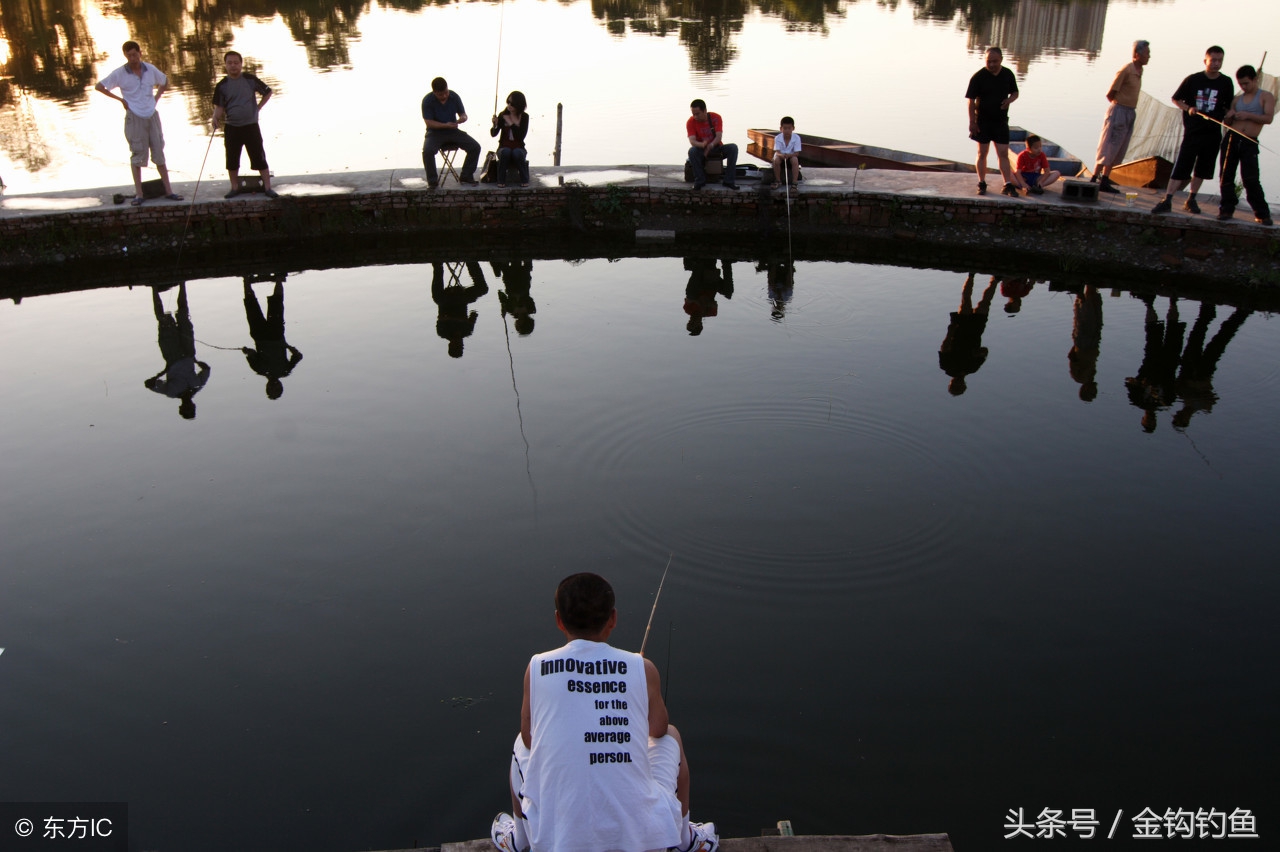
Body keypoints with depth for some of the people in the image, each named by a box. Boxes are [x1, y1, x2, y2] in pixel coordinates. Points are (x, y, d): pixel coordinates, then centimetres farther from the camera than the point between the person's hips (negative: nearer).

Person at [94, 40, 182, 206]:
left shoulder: (150, 69, 2)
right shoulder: (120, 73, -6)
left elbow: (165, 82, 21)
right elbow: (99, 86, -2)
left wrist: (156, 98, 8)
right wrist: (120, 99, -4)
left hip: (152, 116, 3)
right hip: (135, 118, -3)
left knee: (159, 154, 6)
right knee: (137, 156, 1)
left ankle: (168, 191, 10)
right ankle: (138, 194, 4)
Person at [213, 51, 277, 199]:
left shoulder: (250, 80, -2)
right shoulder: (222, 85, 1)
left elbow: (268, 92, 9)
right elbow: (219, 107, 3)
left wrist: (258, 107, 2)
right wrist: (216, 118, -17)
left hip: (251, 126, -2)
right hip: (231, 128, 2)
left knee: (259, 158, -3)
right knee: (232, 160, 6)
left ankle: (267, 187, 3)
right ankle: (235, 188, 18)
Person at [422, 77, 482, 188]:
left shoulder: (454, 96, -2)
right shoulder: (427, 100, -12)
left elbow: (463, 114, 7)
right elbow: (429, 122, -14)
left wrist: (462, 118, -19)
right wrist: (445, 125, -28)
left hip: (453, 131, 3)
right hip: (435, 132, -3)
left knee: (475, 147, -15)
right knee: (427, 151, -34)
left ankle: (466, 176, 3)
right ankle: (432, 180, -12)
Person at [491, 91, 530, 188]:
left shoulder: (524, 117, -4)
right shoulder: (503, 115, -3)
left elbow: (521, 136, -15)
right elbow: (493, 134, -9)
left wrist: (511, 124, -18)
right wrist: (495, 125, -29)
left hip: (519, 148, 0)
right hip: (504, 147, 0)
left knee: (517, 153, -34)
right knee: (505, 152, -34)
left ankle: (524, 180, -17)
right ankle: (501, 181, -22)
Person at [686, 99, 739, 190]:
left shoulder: (716, 117, -12)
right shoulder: (691, 122, -13)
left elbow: (719, 137, -20)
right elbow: (692, 141, -24)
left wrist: (711, 145, -42)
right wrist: (702, 145, -46)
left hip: (716, 148, 1)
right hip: (701, 150, -1)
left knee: (733, 148, -26)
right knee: (692, 151, -35)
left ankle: (728, 180, -24)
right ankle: (699, 181, -24)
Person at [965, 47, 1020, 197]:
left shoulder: (1008, 75, 2)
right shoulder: (978, 77, -8)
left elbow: (1015, 92, 14)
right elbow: (971, 100, -8)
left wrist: (1010, 99, -10)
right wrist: (972, 122, -12)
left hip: (1001, 121, 2)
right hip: (982, 121, -2)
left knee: (1003, 153, 1)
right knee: (982, 153, 5)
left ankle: (1008, 185, 4)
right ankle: (982, 184, 16)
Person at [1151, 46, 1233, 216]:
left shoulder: (1226, 83, 4)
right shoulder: (1193, 80, -2)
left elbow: (1229, 108, 13)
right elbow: (1176, 99, 7)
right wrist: (1188, 108, -9)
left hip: (1213, 133, 2)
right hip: (1192, 130, -2)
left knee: (1202, 169, 8)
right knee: (1181, 166, -9)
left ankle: (1191, 200, 18)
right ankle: (1167, 201, -9)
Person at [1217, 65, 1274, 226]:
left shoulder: (1266, 97, 5)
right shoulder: (1237, 99, 17)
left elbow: (1269, 118, -8)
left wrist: (1247, 115, -19)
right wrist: (1229, 116, -3)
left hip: (1249, 142, -4)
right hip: (1231, 139, 4)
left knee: (1250, 179, -10)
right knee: (1226, 176, 1)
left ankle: (1262, 214, -3)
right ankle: (1227, 209, 10)